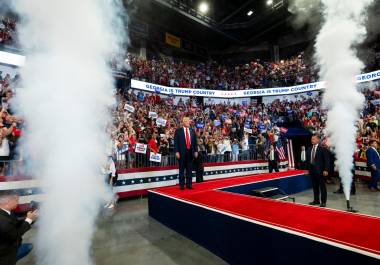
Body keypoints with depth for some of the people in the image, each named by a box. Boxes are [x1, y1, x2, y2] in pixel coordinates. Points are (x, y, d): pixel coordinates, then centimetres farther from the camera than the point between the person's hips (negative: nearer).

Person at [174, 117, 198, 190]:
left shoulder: (192, 131, 11)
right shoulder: (178, 131, -1)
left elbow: (195, 142, 12)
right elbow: (176, 142, -5)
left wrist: (196, 151, 5)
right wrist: (177, 152, -12)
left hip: (190, 152, 4)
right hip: (182, 152, -3)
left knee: (190, 169, 9)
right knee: (182, 169, 4)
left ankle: (189, 184, 18)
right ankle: (182, 185, 14)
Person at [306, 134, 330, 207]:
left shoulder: (322, 148, -7)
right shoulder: (309, 149, 10)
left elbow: (326, 160, -8)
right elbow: (307, 159, 14)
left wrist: (326, 170, -13)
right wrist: (308, 168, 10)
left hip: (319, 170, -5)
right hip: (311, 169, 6)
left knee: (322, 186, 4)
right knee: (314, 186, 12)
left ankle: (323, 201, 13)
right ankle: (316, 200, 23)